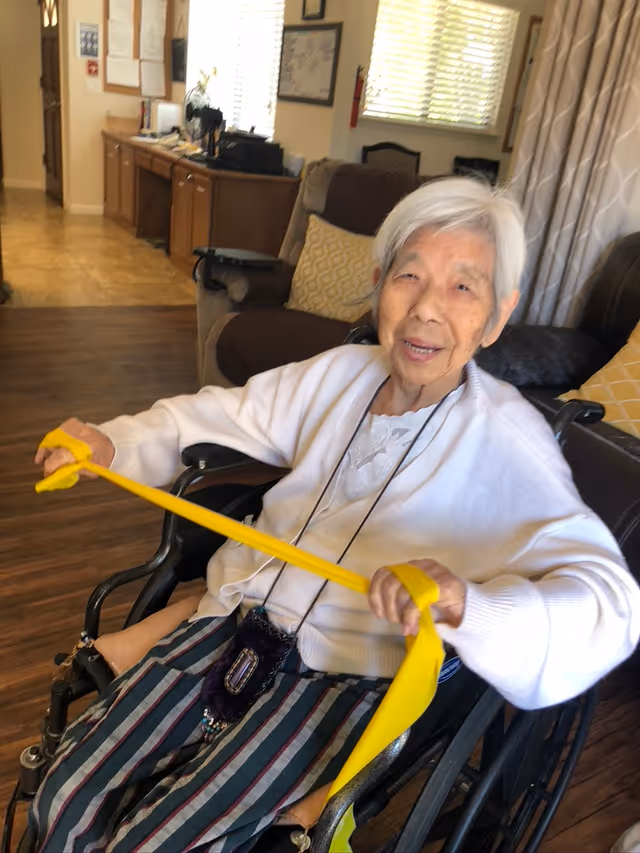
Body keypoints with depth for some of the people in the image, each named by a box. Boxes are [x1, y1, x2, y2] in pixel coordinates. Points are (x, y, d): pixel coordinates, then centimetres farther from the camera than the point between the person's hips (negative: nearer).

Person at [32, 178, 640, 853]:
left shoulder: (506, 439, -15)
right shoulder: (339, 374, 2)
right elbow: (216, 415, 14)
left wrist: (466, 604, -44)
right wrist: (112, 444, -1)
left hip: (344, 672, -4)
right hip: (236, 617, 5)